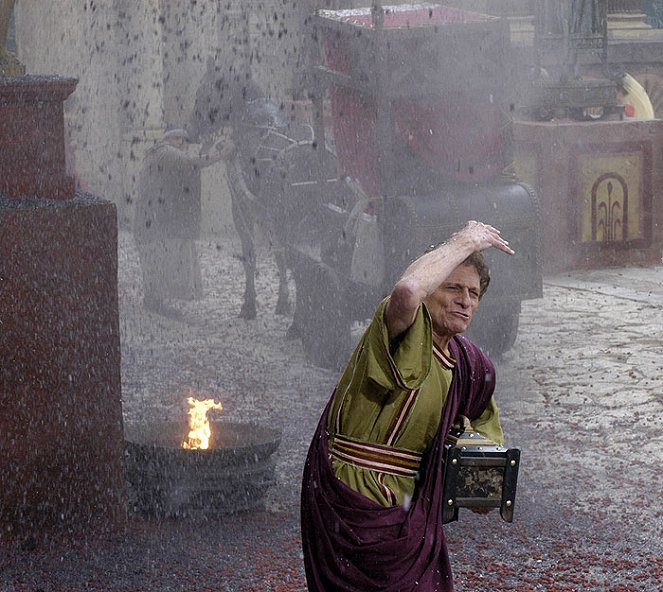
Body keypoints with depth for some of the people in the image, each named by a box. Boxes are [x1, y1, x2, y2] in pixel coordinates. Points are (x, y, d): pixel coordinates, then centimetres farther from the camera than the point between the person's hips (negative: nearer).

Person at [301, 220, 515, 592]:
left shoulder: (469, 365, 9)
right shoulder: (408, 331, -16)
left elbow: (486, 433, 24)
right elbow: (407, 291, -41)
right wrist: (464, 243, -26)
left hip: (408, 510, 8)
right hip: (352, 501, -8)